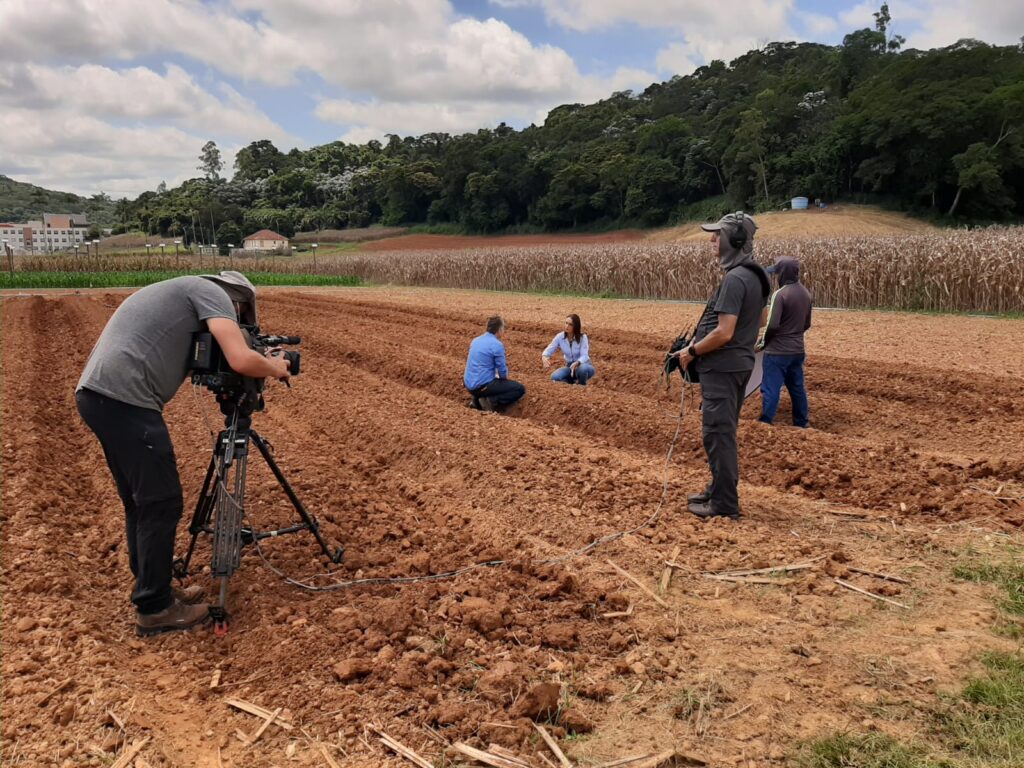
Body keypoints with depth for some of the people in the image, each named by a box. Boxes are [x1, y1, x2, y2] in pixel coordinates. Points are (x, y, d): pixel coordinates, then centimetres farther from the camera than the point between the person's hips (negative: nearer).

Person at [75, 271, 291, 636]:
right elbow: (241, 360, -15)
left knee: (141, 503, 18)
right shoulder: (212, 292, 0)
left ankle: (151, 590, 29)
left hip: (97, 395, 10)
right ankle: (154, 609, 10)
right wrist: (275, 367, 6)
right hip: (124, 400, -10)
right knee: (161, 503, 0)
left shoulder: (182, 291, 28)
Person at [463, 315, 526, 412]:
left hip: (469, 384, 8)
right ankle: (491, 402, -13)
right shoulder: (497, 345, -14)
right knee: (520, 389, -1)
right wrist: (503, 376, 14)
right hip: (482, 386, -8)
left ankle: (478, 399, 13)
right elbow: (503, 374, -9)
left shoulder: (475, 340, 11)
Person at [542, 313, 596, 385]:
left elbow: (584, 356, -27)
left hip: (583, 365, -3)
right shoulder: (560, 337, -9)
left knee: (582, 368, -40)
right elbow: (549, 350, -12)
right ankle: (573, 382, 4)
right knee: (554, 377, -26)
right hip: (569, 366, 3)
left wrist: (577, 363, -49)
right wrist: (544, 357, -36)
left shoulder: (582, 337, -19)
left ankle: (582, 387, -8)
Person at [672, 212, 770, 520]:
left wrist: (691, 351, -12)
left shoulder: (735, 279, -21)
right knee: (723, 432, 19)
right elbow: (760, 320, 24)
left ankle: (724, 505, 1)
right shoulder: (756, 276, 11)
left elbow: (723, 333, -26)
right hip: (740, 362, 10)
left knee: (719, 434, -5)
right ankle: (718, 490, 31)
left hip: (722, 367, -10)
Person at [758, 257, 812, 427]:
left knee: (770, 390, -2)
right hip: (798, 350, 8)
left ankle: (765, 425, 0)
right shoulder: (806, 293, 7)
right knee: (797, 388, 17)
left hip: (778, 351, -8)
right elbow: (807, 324, 15)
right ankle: (801, 423, 25)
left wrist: (763, 341, -4)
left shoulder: (780, 294, -18)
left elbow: (772, 325, -20)